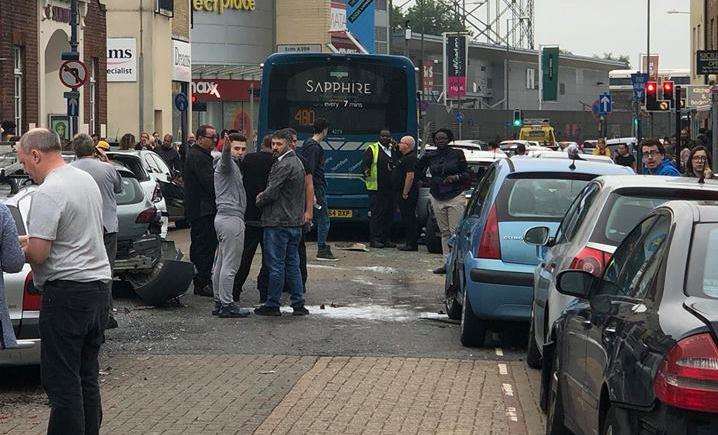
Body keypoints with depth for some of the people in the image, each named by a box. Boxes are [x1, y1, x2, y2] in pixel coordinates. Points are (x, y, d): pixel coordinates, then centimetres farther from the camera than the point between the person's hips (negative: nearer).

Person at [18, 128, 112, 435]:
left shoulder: (48, 193, -16)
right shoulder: (86, 180, 14)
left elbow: (38, 253, -20)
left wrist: (20, 248, 2)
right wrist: (34, 238, 21)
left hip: (66, 290, -9)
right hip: (98, 284, 9)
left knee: (61, 381, -6)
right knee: (87, 376, 14)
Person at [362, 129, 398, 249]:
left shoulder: (394, 150, 18)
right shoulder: (372, 149, 1)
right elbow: (365, 163, -8)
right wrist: (366, 172, -27)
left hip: (391, 188, 6)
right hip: (377, 188, -6)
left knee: (389, 214, 7)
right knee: (376, 213, -6)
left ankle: (386, 239, 14)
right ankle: (374, 239, -3)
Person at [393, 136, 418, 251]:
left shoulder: (410, 158, -16)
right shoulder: (404, 157, 18)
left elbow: (410, 176, -23)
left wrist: (405, 193, -22)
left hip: (407, 194, -11)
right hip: (402, 193, 11)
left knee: (408, 218, -8)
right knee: (406, 218, 12)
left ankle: (411, 244, -7)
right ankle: (408, 242, 17)